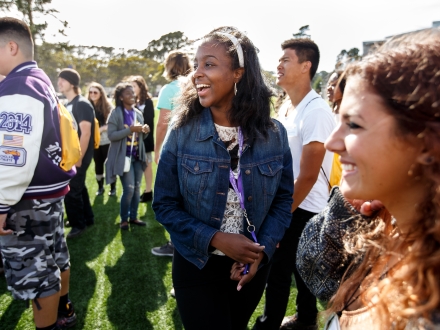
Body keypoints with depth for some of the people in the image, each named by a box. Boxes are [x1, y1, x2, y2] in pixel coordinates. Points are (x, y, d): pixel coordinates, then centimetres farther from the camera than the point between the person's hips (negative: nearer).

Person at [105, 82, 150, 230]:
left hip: (137, 156, 6)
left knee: (137, 188, 10)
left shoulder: (138, 113, 9)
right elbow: (111, 135, -16)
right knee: (129, 188, -7)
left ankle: (133, 217, 23)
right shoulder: (116, 114, -7)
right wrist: (130, 130, -24)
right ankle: (124, 219, 11)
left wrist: (145, 131, -6)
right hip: (123, 157, -6)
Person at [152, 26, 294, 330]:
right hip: (197, 265, -2)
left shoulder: (273, 134, -8)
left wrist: (261, 250, -14)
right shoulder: (182, 132, -12)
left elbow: (283, 200, -1)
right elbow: (164, 204, -10)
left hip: (253, 266, 3)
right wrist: (215, 239, -21)